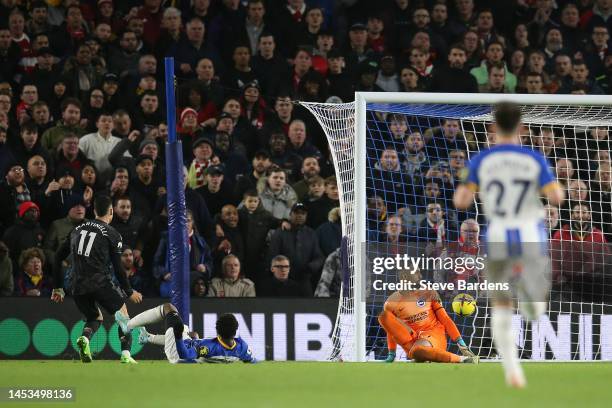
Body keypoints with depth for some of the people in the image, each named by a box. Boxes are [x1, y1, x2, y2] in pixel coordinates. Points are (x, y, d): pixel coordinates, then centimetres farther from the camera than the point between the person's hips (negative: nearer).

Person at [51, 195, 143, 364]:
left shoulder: (77, 229, 17)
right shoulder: (112, 234, 1)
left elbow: (58, 257, 16)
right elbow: (118, 268, -1)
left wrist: (58, 288, 22)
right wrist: (130, 292, 11)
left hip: (77, 287, 5)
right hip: (100, 284, -5)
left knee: (95, 317, 25)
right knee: (122, 314, 13)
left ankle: (84, 338, -8)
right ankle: (125, 354, -3)